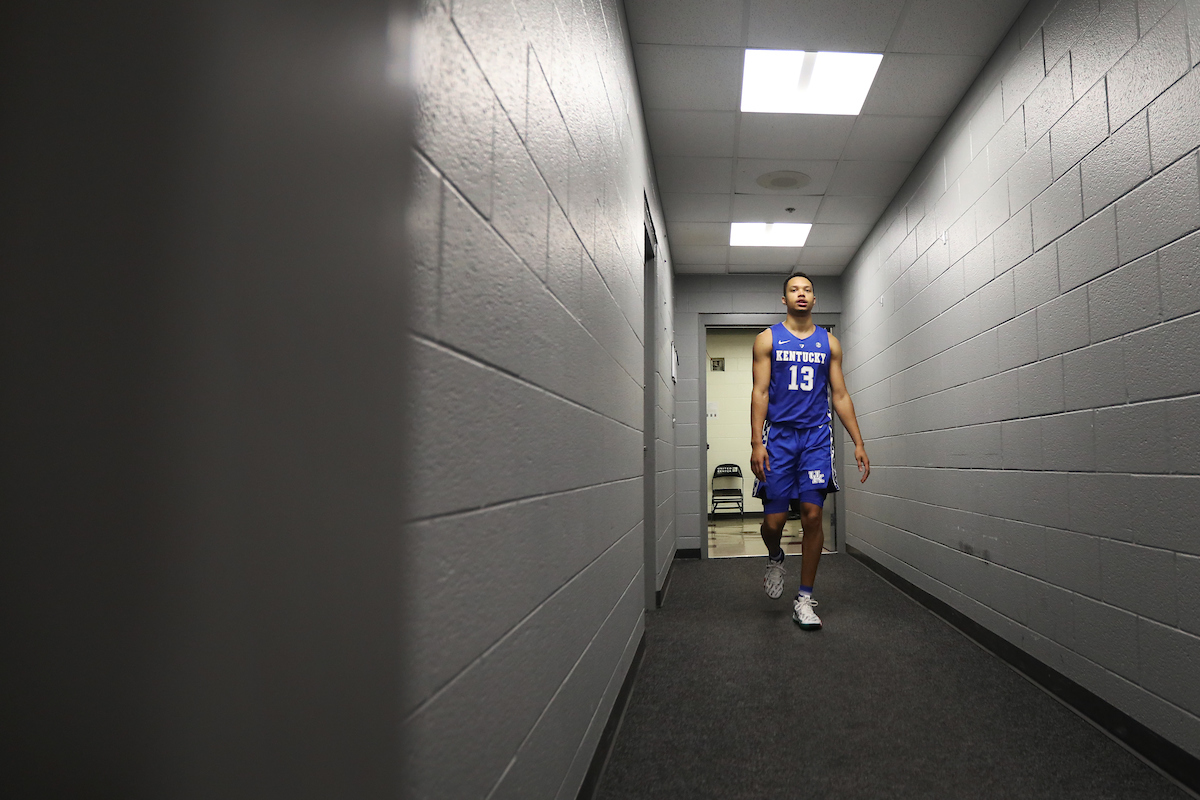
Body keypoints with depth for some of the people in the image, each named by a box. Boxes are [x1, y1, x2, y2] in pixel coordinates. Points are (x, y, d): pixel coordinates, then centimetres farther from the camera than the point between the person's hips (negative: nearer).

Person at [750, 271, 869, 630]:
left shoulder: (829, 342, 12)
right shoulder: (768, 339, 6)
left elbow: (840, 395, 12)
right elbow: (760, 392, -1)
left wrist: (858, 443, 6)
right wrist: (756, 442, -11)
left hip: (817, 437, 2)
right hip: (778, 436, -1)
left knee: (812, 516, -4)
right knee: (774, 519, -4)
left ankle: (804, 599, 10)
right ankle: (775, 559, 33)